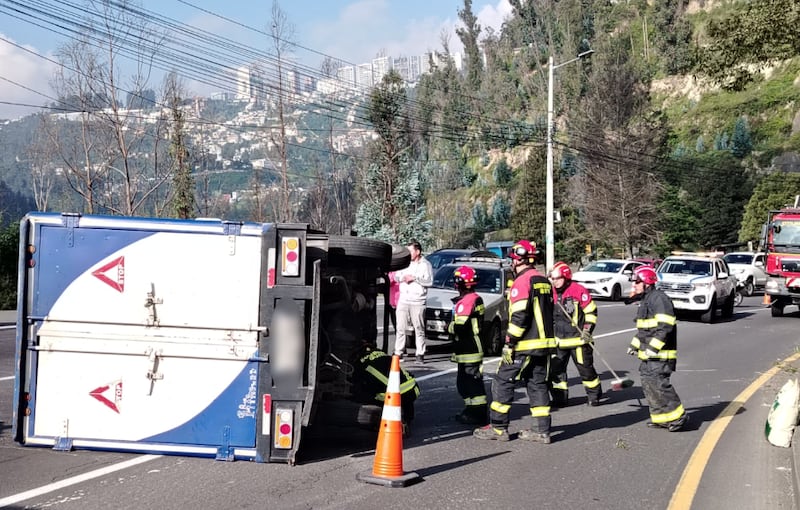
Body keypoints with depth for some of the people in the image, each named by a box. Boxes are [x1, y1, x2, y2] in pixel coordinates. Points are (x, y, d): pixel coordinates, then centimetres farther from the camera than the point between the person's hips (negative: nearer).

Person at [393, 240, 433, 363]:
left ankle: (420, 354, 4)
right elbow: (396, 276, 16)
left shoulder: (425, 265, 0)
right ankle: (398, 352, 7)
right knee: (400, 328, 2)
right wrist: (403, 278, -5)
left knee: (419, 329, -1)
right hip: (403, 301, 4)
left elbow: (429, 281, -9)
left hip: (417, 302, -4)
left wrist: (414, 278, -13)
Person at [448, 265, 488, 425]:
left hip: (468, 350, -10)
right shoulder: (477, 299, 13)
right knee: (464, 381, 18)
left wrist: (449, 327, -5)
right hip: (475, 345, 10)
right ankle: (472, 410, 25)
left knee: (471, 381, -7)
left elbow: (460, 326, -25)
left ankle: (478, 413, -5)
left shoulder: (465, 301, -18)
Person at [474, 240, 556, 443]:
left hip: (525, 345, -9)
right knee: (537, 384, 11)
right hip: (544, 343, 9)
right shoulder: (544, 281, 15)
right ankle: (542, 431, 10)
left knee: (503, 382, 0)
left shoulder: (522, 282, -14)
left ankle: (498, 427, 3)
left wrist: (509, 343, -16)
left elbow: (519, 316, -20)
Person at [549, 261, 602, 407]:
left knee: (585, 367, 2)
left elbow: (591, 311, -8)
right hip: (559, 340, 6)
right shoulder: (552, 293, 8)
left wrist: (587, 330, -14)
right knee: (555, 368, 2)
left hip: (577, 338, -6)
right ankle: (560, 397, 11)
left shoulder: (579, 291, -11)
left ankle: (594, 395, 18)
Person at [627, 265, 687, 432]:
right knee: (647, 384, 9)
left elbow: (665, 327, -23)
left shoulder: (659, 299, -14)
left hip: (660, 354, -10)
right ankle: (660, 418, 17)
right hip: (647, 354, 10)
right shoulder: (645, 301, 19)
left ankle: (678, 416, -5)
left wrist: (653, 347, -25)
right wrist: (635, 344, 24)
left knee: (658, 383, -14)